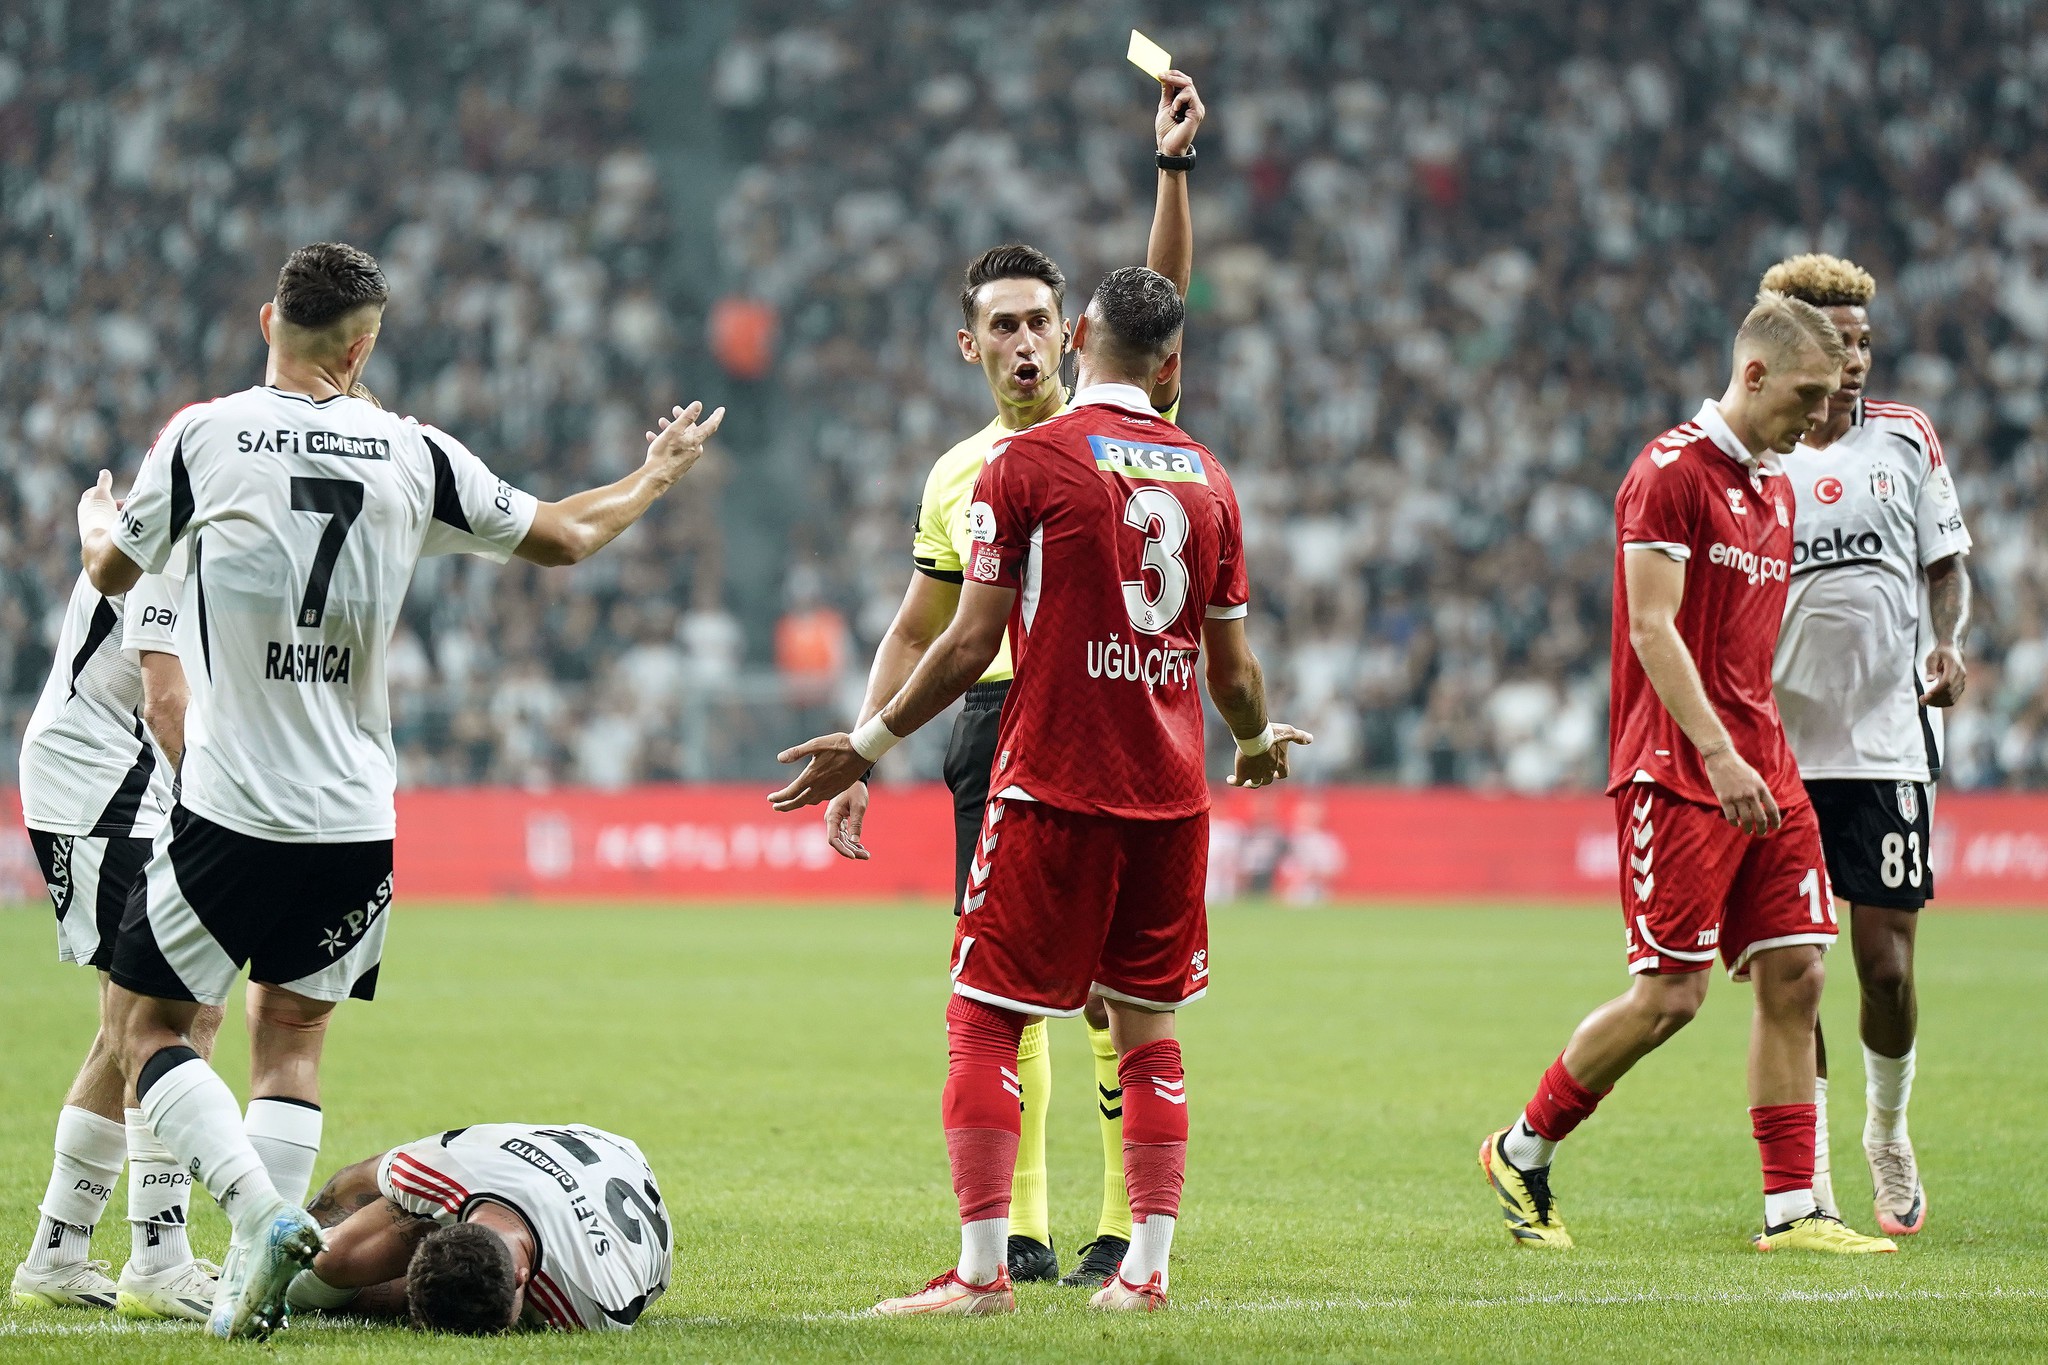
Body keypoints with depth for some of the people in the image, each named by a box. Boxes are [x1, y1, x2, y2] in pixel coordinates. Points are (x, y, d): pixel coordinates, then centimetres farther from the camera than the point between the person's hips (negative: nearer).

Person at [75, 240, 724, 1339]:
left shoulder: (202, 436, -5)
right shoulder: (415, 454, 1)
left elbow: (113, 571, 12)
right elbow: (563, 538, 14)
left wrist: (94, 522, 36)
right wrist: (653, 480, 34)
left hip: (231, 812, -3)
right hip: (360, 820, 3)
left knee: (147, 1025, 7)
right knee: (294, 1038, 15)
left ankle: (261, 1215, -14)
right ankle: (251, 1283, 5)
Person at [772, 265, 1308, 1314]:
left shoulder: (1027, 462, -6)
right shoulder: (1207, 477, 8)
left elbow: (973, 642, -7)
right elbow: (1233, 665, 13)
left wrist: (868, 743, 4)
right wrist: (1258, 744, 34)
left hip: (1054, 783, -5)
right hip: (1170, 793, 5)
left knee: (983, 1021, 0)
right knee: (1148, 1030, 12)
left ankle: (982, 1270, -6)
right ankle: (1146, 1268, 9)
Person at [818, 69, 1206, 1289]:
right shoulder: (957, 478, 15)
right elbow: (917, 630, 21)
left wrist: (1175, 167, -26)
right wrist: (860, 758, 16)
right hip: (993, 725, 4)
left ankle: (1131, 1226, -1)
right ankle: (1018, 1232, 8)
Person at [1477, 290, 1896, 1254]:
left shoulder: (1774, 485, 17)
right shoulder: (1671, 472, -10)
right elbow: (1653, 628, -17)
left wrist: (1768, 751, 18)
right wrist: (1718, 752, -25)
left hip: (1763, 774, 8)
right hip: (1679, 775, -8)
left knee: (1794, 976, 1)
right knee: (1670, 996, -8)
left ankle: (1792, 1210, 4)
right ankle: (1522, 1152, 10)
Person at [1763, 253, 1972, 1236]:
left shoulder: (1905, 440, 6)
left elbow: (1946, 566, 14)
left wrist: (1948, 642, -6)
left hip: (1888, 739, 1)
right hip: (1779, 745, -1)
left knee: (1886, 963, 0)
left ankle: (1889, 1133, 24)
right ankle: (1804, 1170, 7)